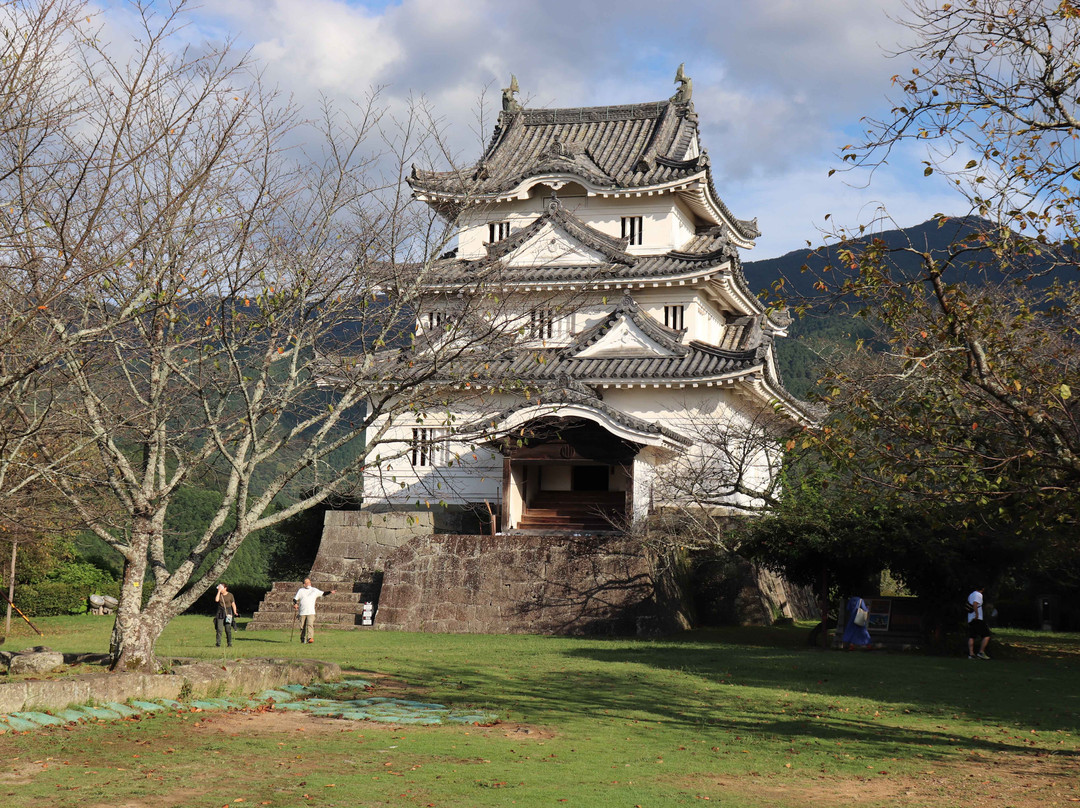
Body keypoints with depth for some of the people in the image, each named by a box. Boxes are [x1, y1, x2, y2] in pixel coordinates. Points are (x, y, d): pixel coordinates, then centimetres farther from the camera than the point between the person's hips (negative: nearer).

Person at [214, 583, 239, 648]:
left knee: (228, 629, -5)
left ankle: (230, 644, 2)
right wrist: (219, 591, -9)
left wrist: (235, 612, -6)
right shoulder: (219, 594, 8)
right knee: (219, 629, -6)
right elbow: (216, 600, -13)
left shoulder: (230, 595, 3)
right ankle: (218, 644, -3)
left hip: (228, 612, -2)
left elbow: (233, 604, 4)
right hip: (220, 613, 2)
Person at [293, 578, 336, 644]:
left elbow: (323, 593, 10)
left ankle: (310, 638, -28)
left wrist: (330, 592, -6)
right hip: (302, 612, 1)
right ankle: (302, 639, 17)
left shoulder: (314, 590, 11)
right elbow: (295, 599, 10)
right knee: (302, 626, 3)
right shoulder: (300, 590, 10)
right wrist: (295, 604, -11)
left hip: (311, 612, -1)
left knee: (310, 624, -18)